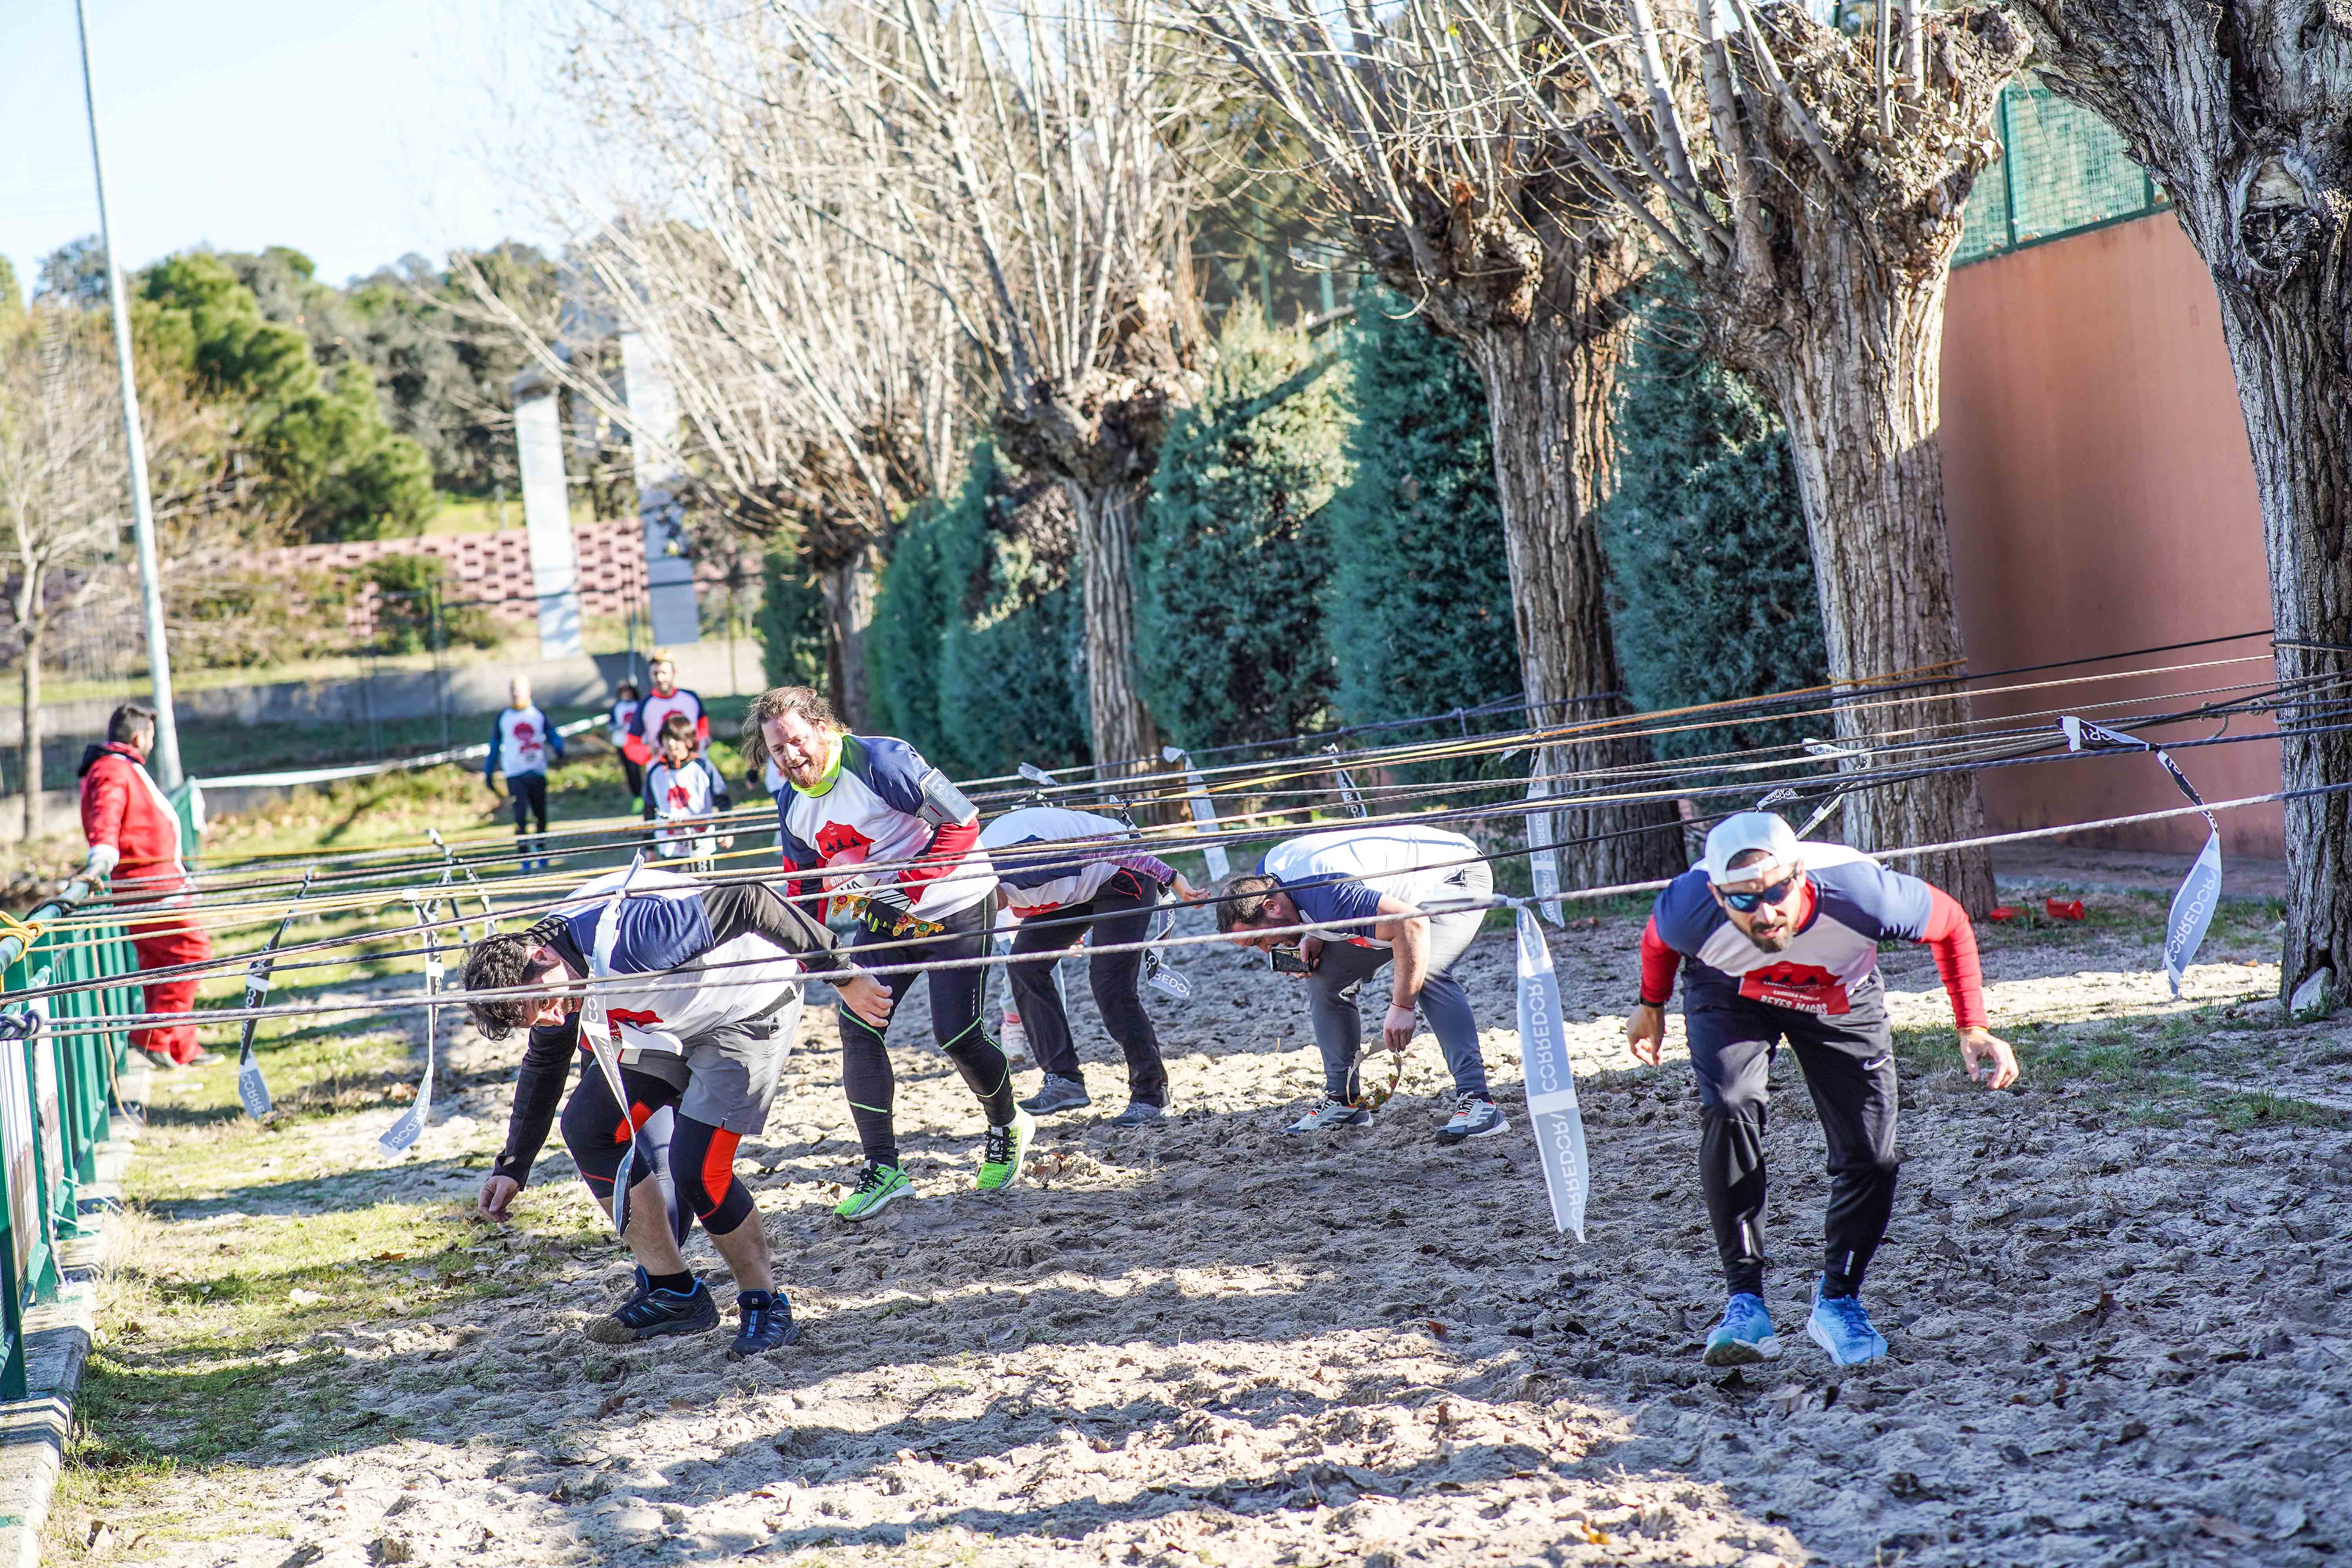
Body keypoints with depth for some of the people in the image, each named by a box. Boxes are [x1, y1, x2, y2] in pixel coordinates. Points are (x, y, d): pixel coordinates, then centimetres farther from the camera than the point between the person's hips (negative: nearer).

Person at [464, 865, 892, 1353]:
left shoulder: (629, 934, -37)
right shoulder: (549, 981, -7)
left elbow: (749, 903, -33)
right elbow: (543, 1068, 13)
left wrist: (843, 976, -28)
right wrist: (512, 1166, 10)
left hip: (751, 1007, -9)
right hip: (670, 1026, 9)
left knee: (695, 1169, -19)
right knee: (587, 1128, 0)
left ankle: (766, 1305, 2)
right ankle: (673, 1293, 9)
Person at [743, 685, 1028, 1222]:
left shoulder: (881, 761, -23)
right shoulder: (794, 804, 1)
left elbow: (962, 824, -23)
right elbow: (802, 880, 15)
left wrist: (906, 885, -28)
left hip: (953, 909, -7)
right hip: (883, 919, 7)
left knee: (957, 1036, -7)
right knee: (858, 1028, -8)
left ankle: (1008, 1128, 24)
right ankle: (883, 1170, -3)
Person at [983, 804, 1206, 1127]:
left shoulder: (1015, 860, -36)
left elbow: (1106, 849, -32)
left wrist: (1174, 880, -30)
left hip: (1123, 878, -9)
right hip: (1079, 887, 9)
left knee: (1110, 984, -18)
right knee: (1024, 965, -2)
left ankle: (1150, 1094, -6)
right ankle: (1064, 1080, 0)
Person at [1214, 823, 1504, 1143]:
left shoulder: (1324, 893, -37)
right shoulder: (1266, 873, -8)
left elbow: (1411, 925, -42)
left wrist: (1402, 1007, -39)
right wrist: (1313, 939, -8)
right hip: (1400, 895, 10)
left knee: (1427, 974, -33)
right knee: (1325, 975, 1)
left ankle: (1477, 1099, -36)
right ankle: (1345, 1099, 9)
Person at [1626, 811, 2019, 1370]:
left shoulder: (1859, 895, -40)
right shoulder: (1690, 910, -37)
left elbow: (1951, 925, -18)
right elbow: (1658, 938, -9)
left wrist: (1972, 1030, -20)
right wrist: (1652, 1006, 10)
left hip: (1841, 1002, 1)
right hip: (1730, 995, 0)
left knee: (1871, 1159, -9)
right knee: (1729, 1110, -27)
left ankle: (1838, 1299, 16)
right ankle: (1745, 1300, -19)